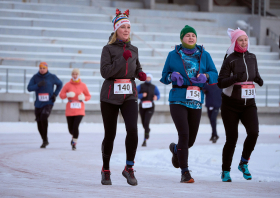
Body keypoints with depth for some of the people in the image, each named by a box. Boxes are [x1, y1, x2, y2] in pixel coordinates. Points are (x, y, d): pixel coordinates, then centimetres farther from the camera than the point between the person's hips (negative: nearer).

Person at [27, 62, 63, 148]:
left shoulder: (52, 77, -3)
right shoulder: (35, 77, -1)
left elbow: (60, 84, 15)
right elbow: (29, 88, -8)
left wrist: (55, 94, 3)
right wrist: (38, 85, -25)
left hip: (48, 103, -3)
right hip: (38, 104, 3)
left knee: (44, 117, -28)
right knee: (39, 123, 7)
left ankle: (45, 139, -14)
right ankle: (45, 141, 28)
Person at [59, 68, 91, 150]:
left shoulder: (83, 85, 3)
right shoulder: (68, 85, 2)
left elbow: (89, 96, 9)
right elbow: (61, 95, 3)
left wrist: (83, 98, -11)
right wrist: (67, 95, -16)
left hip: (79, 110, -1)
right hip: (69, 110, 1)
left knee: (76, 126, -17)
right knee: (70, 128, 5)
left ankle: (74, 143, -2)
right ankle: (74, 136, 40)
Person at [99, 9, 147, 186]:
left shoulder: (134, 50, 12)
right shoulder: (108, 49, -2)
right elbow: (105, 71, -14)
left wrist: (141, 75, 5)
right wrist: (123, 59, -20)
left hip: (129, 95, 3)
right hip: (110, 95, -3)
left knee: (132, 129, -18)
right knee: (110, 134, 2)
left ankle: (129, 168, -5)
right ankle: (106, 170, 22)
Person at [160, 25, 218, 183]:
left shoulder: (204, 55, 9)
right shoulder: (173, 55, 5)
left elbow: (215, 75, 8)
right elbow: (164, 76, 10)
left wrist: (205, 76, -14)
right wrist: (172, 76, -12)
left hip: (196, 101, 3)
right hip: (178, 100, -3)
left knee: (191, 139, 7)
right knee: (184, 134, -17)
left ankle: (176, 149, 44)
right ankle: (185, 172, -10)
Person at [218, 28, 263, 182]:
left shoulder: (252, 57, 7)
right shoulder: (230, 59, -7)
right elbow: (220, 83, -11)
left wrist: (258, 80, 1)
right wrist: (235, 78, -28)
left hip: (248, 104, 3)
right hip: (231, 104, -3)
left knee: (253, 132, -19)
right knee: (232, 139, -3)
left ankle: (243, 163, 3)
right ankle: (225, 171, 15)